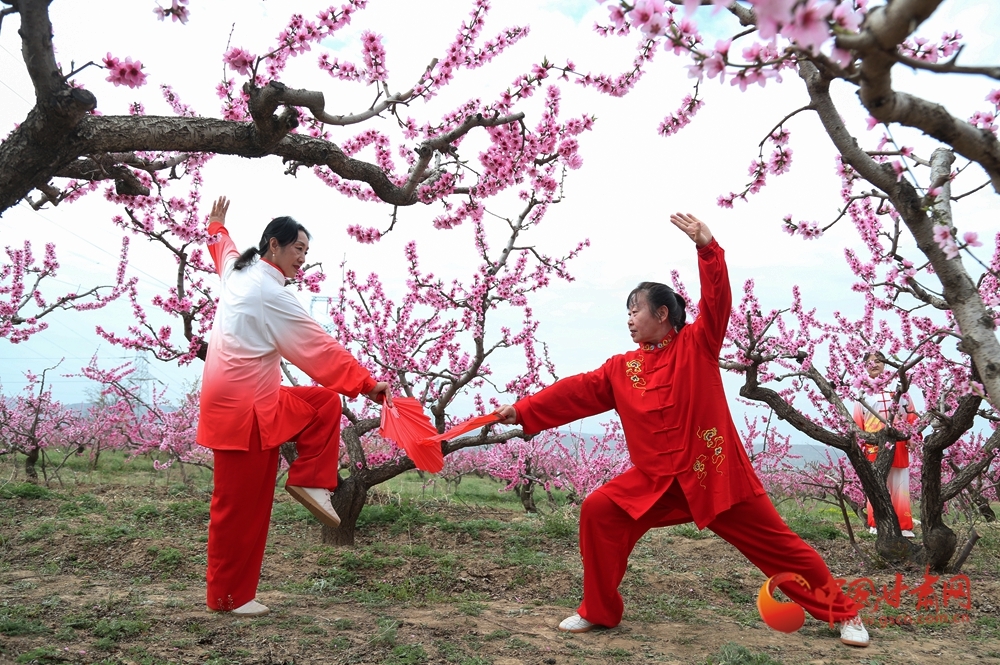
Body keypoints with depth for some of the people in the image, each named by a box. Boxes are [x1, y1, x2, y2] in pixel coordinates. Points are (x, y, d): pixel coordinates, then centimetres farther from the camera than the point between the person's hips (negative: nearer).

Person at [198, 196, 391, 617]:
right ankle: (228, 596, 11)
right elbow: (319, 348, -21)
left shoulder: (238, 269, 8)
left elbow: (221, 247, 34)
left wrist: (217, 224, 55)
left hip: (257, 399, 10)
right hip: (242, 408, -10)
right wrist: (367, 384, -20)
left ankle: (308, 482, 9)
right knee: (240, 506, -1)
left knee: (326, 404, 10)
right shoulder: (271, 294, -18)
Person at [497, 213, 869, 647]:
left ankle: (842, 614, 25)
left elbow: (717, 301, -16)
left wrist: (706, 247, -30)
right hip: (657, 479, 4)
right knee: (598, 512, -9)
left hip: (715, 474, -3)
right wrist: (523, 410, -3)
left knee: (776, 544, 4)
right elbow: (577, 391, 4)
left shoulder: (697, 344, -2)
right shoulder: (622, 368, 7)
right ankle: (598, 611, 6)